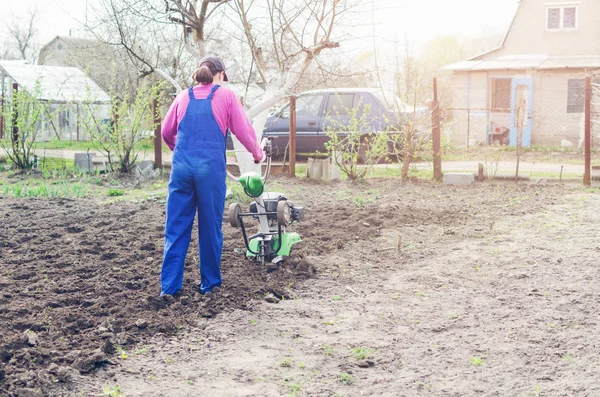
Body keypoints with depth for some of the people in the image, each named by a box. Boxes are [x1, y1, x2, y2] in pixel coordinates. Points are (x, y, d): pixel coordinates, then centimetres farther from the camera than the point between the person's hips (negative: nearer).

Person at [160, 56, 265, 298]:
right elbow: (243, 130, 6)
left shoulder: (184, 96, 15)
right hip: (211, 168, -3)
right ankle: (210, 283, 18)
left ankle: (169, 285, 5)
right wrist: (258, 154, 24)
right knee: (210, 227, 8)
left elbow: (167, 131, 21)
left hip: (181, 166, 3)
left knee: (176, 227, 7)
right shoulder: (226, 95, 5)